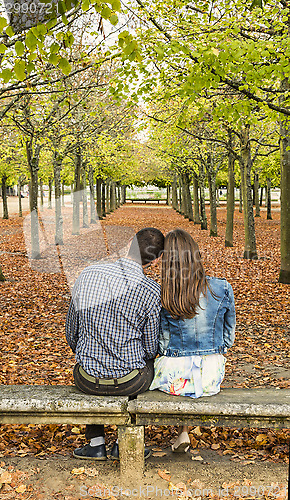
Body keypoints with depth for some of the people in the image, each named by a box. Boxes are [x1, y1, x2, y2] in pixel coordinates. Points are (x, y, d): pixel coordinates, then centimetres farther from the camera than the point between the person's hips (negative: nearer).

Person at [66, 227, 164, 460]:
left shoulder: (88, 274, -7)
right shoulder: (152, 292, -15)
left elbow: (71, 334, 3)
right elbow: (150, 348, -4)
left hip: (87, 380, 2)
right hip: (130, 382, -2)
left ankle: (96, 443, 37)